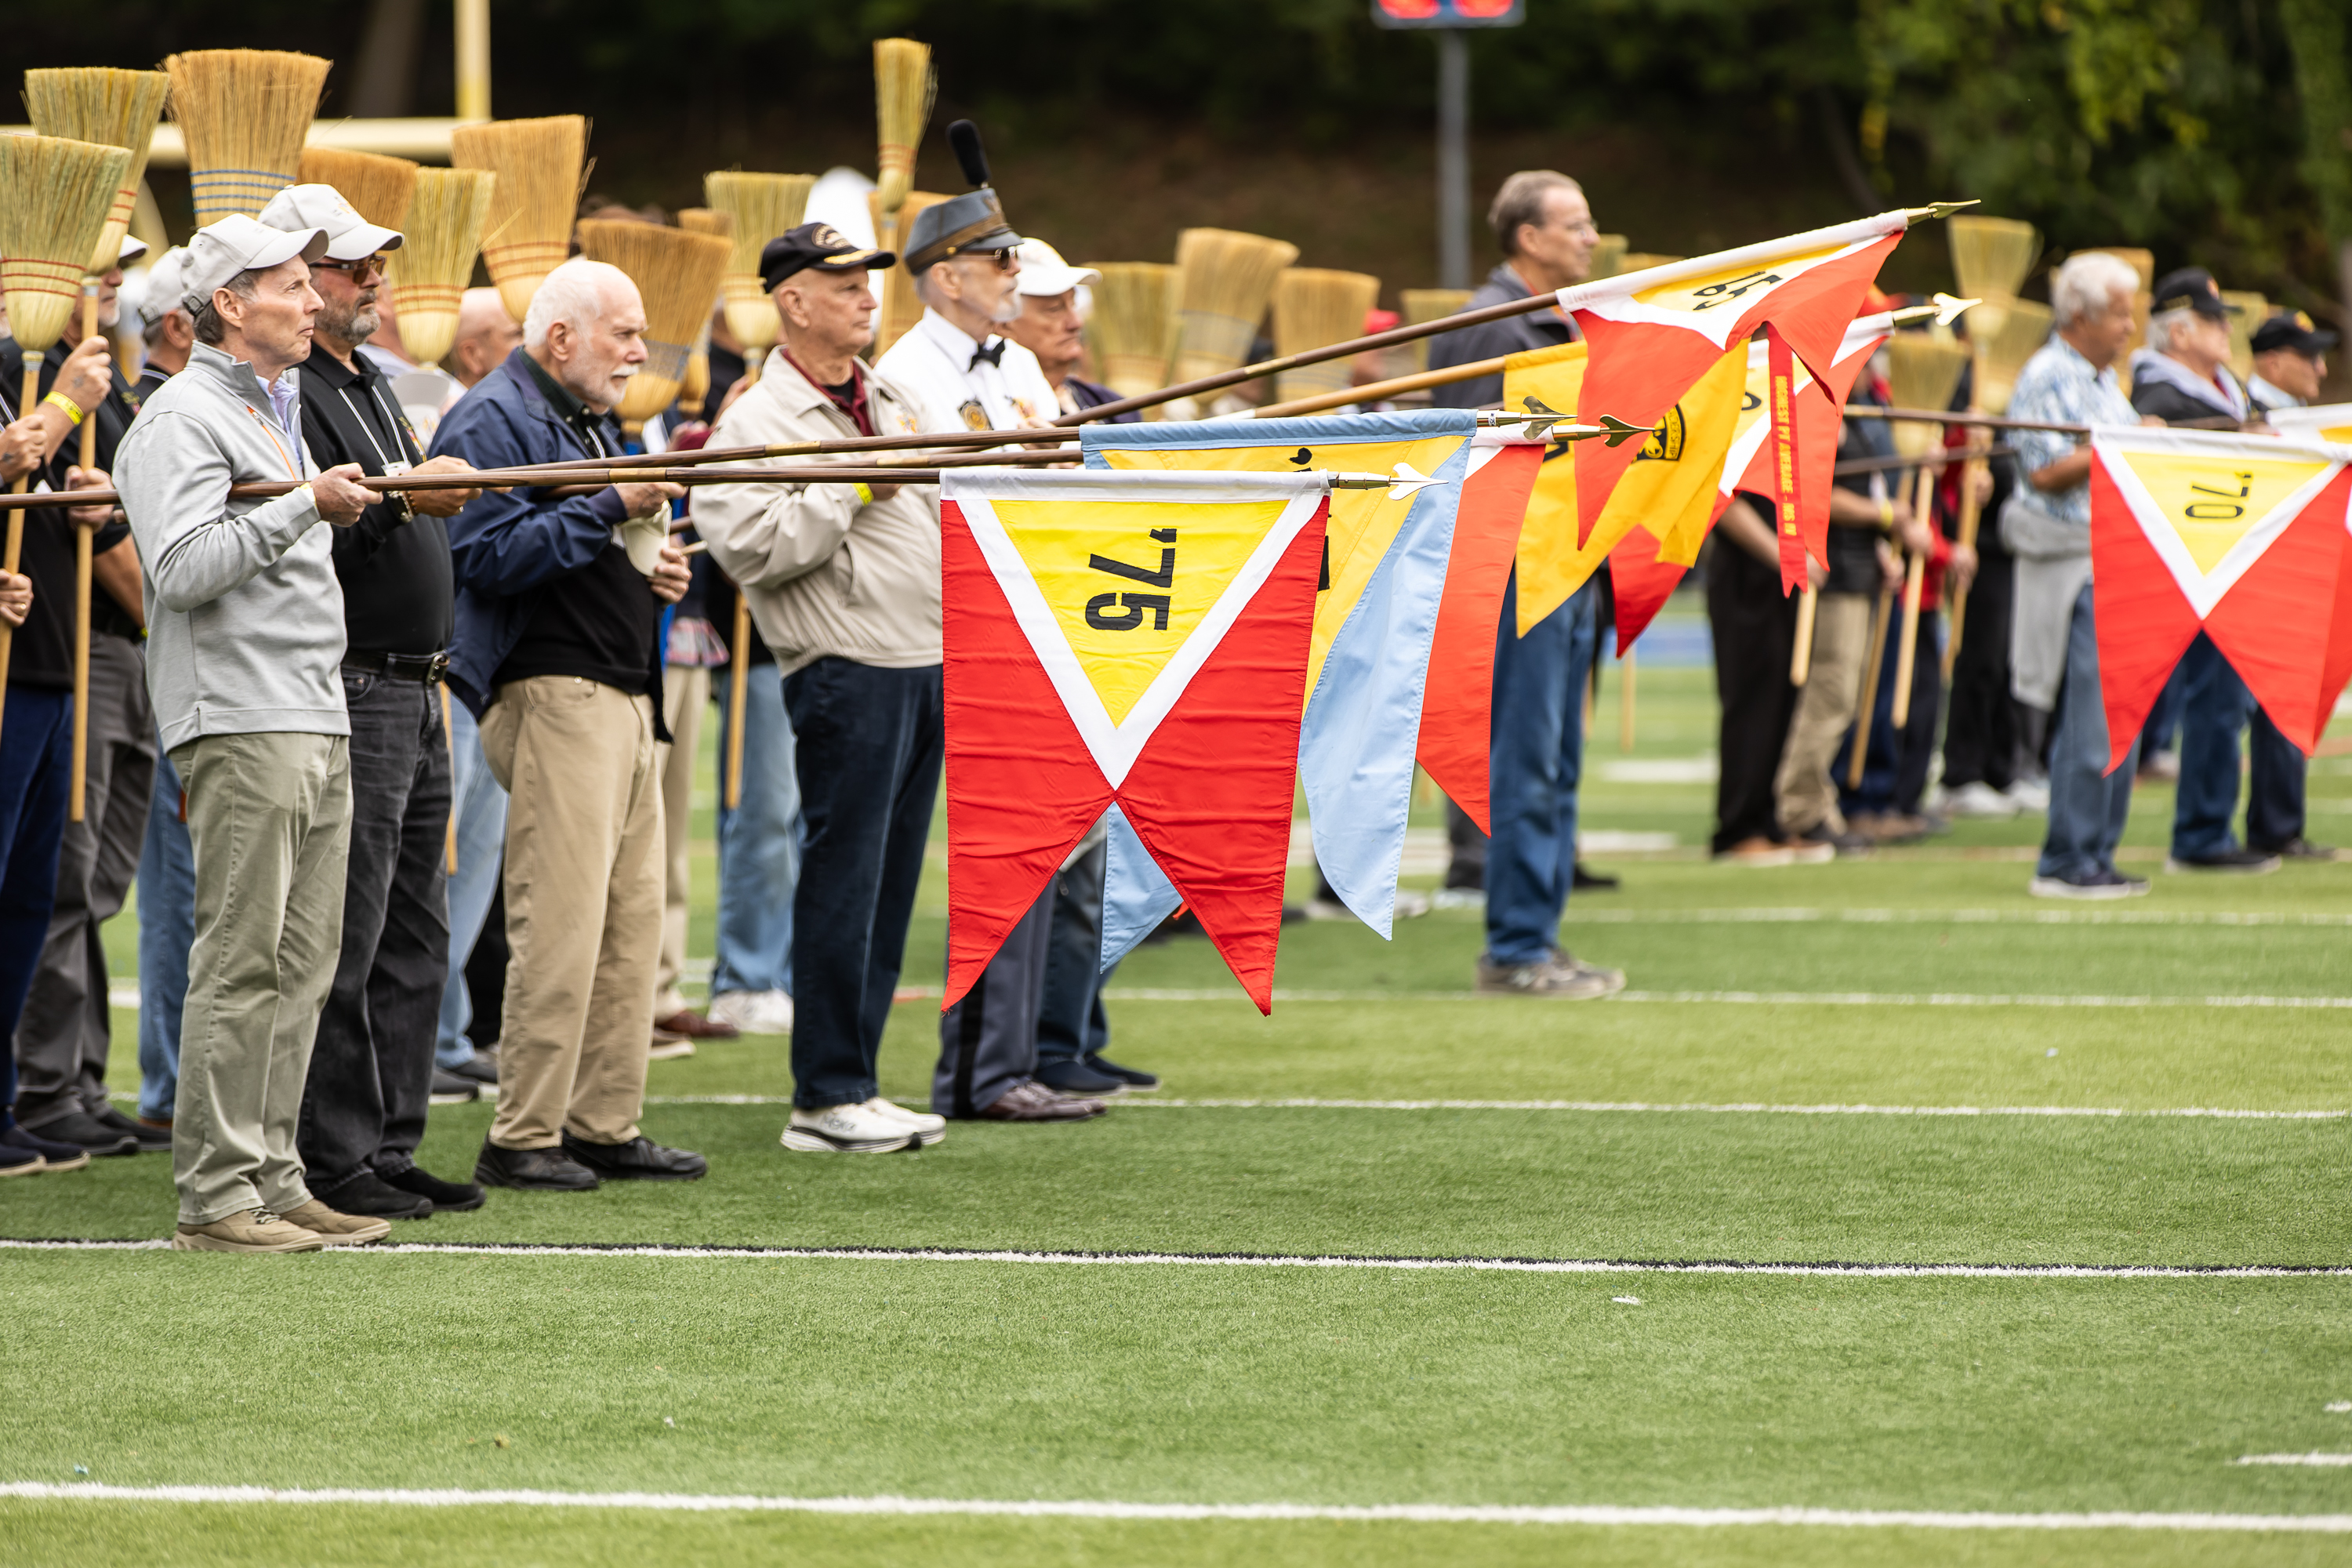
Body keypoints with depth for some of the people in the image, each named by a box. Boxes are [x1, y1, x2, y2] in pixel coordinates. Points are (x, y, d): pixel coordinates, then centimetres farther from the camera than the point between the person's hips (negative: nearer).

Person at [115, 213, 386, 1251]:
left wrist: (361, 505, 16)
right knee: (242, 960, -9)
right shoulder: (183, 417, -8)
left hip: (319, 717, 10)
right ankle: (214, 1196, -7)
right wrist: (305, 508, -18)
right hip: (242, 723, -10)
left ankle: (273, 1180, 13)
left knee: (303, 962, 9)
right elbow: (184, 566, -19)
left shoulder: (279, 410, 22)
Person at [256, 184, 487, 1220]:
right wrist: (403, 499, -26)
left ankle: (390, 1149, 16)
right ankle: (336, 1163, -4)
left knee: (413, 939, 11)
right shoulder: (288, 395, -11)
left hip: (414, 695, 10)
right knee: (346, 940, -8)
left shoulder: (370, 383, 19)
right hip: (349, 693, -10)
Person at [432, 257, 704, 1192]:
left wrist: (653, 569, 12)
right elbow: (493, 555, -21)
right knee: (561, 922, -11)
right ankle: (523, 1139, -8)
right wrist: (612, 510, -22)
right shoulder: (493, 422, -9)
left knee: (633, 915, 10)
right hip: (552, 693, -10)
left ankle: (605, 1125, 15)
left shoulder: (594, 422, 22)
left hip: (624, 694, 10)